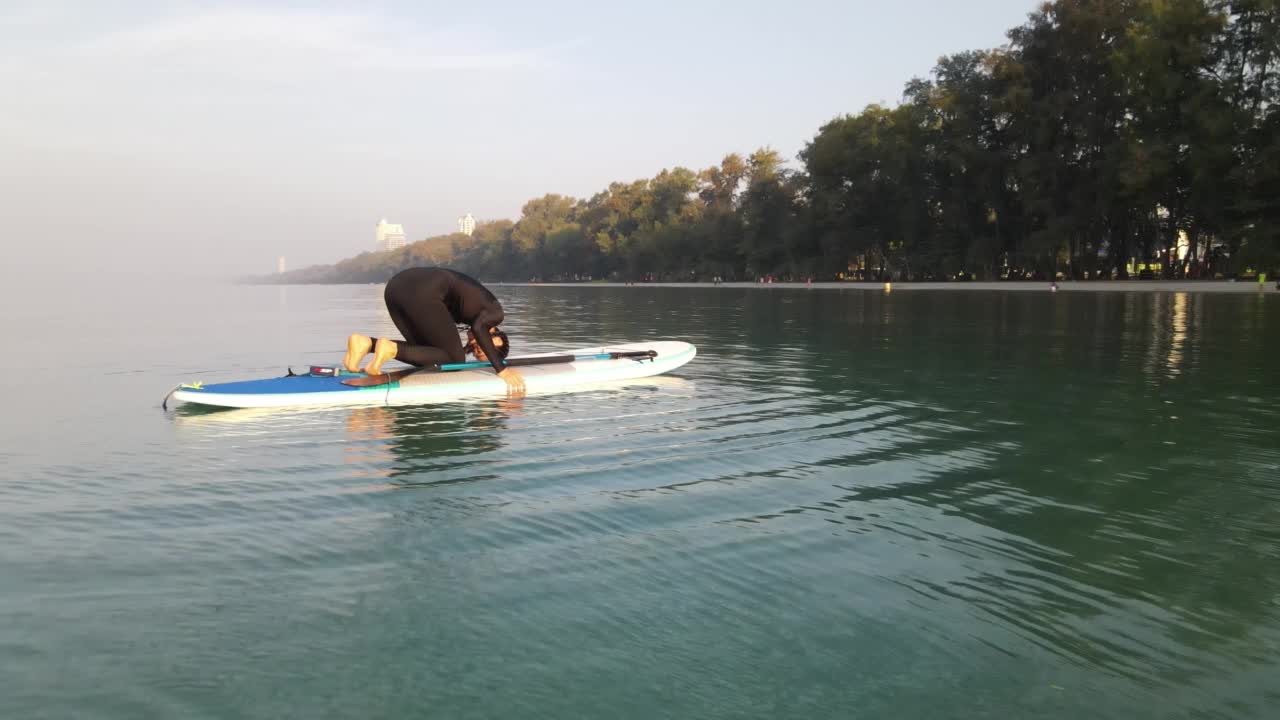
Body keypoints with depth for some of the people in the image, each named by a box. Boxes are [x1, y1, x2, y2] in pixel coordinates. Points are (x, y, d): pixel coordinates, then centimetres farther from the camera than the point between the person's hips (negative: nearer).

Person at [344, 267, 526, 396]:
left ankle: (367, 343, 1)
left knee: (425, 352, 20)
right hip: (423, 294, -8)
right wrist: (502, 370, -10)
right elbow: (479, 327, -12)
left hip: (396, 285, 8)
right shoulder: (495, 311, 10)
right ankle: (391, 348, -16)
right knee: (455, 359, 5)